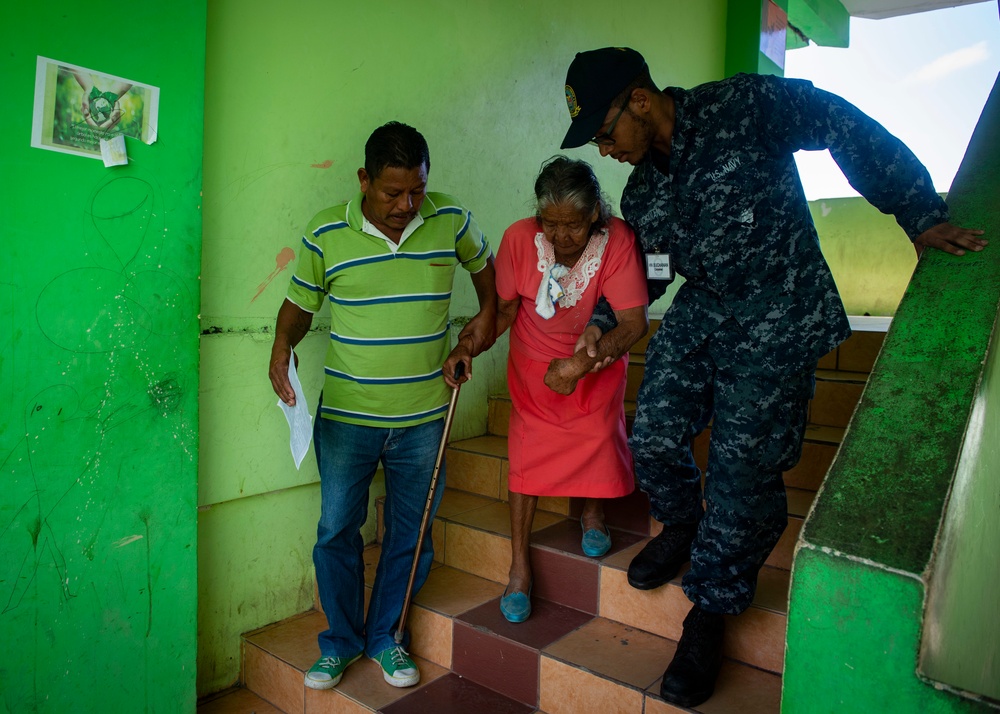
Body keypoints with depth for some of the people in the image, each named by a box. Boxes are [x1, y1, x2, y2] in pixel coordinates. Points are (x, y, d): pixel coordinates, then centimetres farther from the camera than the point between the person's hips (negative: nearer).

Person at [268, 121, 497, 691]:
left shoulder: (452, 221, -3)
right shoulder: (326, 233, -6)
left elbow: (484, 262, 17)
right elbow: (300, 303, 5)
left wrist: (487, 315, 5)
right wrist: (282, 345, -14)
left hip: (423, 417, 1)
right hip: (346, 415, 0)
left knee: (411, 534, 12)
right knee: (337, 530, 8)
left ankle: (385, 637, 34)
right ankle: (342, 641, 31)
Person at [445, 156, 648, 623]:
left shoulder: (617, 240, -25)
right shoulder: (520, 238, -22)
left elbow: (634, 322, -24)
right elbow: (504, 308, -11)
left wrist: (580, 365, -31)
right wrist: (468, 348, -26)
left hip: (597, 361, 0)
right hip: (534, 360, 0)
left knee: (598, 434, -12)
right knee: (528, 448, -5)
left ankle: (592, 514, 25)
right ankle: (519, 566, 7)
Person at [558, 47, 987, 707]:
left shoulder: (748, 106, -13)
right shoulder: (641, 192, 7)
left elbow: (854, 133, -8)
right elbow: (645, 268, 18)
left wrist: (922, 217, -9)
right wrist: (602, 321, 6)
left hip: (776, 324, -6)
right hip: (700, 312, 6)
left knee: (742, 468, -6)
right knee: (654, 438, -2)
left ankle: (712, 608, 16)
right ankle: (684, 527, 32)